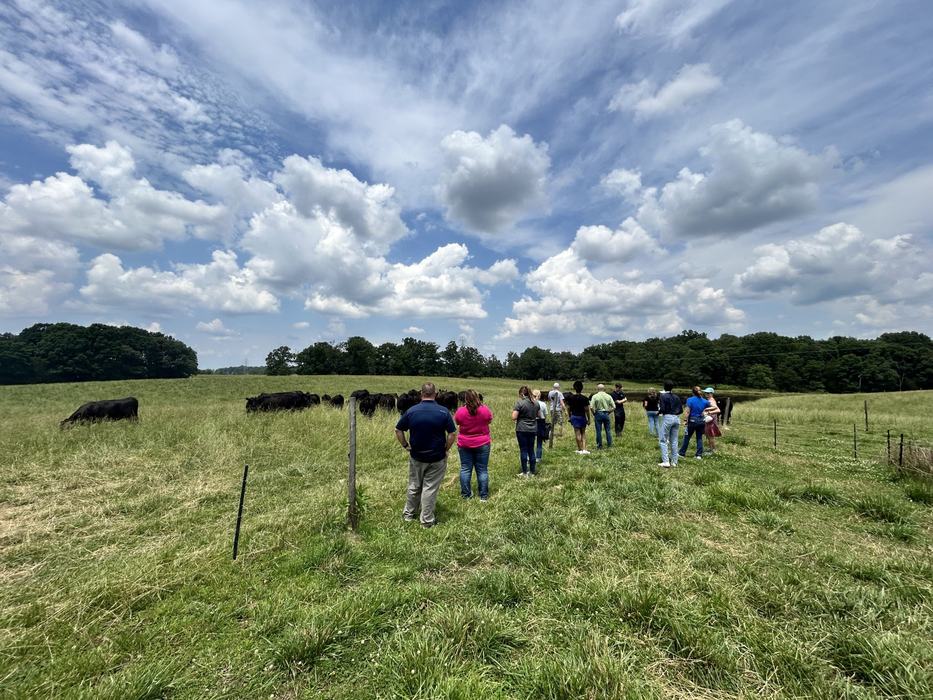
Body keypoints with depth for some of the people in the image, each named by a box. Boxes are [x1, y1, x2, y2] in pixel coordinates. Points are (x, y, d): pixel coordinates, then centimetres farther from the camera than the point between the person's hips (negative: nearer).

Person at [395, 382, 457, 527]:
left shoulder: (411, 411, -8)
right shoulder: (443, 412, -13)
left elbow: (398, 430, -2)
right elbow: (452, 434, -12)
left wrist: (406, 446, 7)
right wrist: (446, 449, 1)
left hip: (416, 457, 2)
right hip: (437, 458, -2)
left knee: (414, 486, 20)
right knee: (430, 488, 9)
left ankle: (408, 513, 36)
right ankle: (427, 520, 19)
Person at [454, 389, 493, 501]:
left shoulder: (460, 411, -14)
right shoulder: (485, 409, -13)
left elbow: (457, 422, 5)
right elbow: (489, 421, 5)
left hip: (464, 445, 0)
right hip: (482, 444, 0)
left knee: (465, 469, 12)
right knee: (482, 470, 9)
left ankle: (466, 494, 20)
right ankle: (483, 496, 16)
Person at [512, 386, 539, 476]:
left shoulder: (519, 402, -13)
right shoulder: (536, 403, 6)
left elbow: (514, 417, -15)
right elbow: (538, 415, 19)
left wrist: (513, 411, 3)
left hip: (522, 430, -5)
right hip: (533, 429, 5)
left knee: (523, 450, 3)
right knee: (531, 450, 14)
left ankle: (525, 472, 10)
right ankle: (533, 472, 20)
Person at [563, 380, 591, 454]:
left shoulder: (570, 397, -4)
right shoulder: (584, 398, -10)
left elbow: (568, 408, 3)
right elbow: (587, 410, -7)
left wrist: (570, 416, 15)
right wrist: (588, 419, 2)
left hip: (574, 416, 1)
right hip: (582, 417, -1)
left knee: (577, 433, 4)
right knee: (583, 433, 13)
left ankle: (580, 449, 9)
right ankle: (584, 449, 5)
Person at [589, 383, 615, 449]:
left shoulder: (595, 396, -8)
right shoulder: (608, 396, 0)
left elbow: (591, 407, -15)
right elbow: (614, 407, 0)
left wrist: (594, 414, 0)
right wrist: (609, 412, 11)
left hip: (598, 414, -2)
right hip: (606, 414, 2)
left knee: (598, 431, 5)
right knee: (607, 430, 14)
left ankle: (599, 445, 11)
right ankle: (609, 444, 19)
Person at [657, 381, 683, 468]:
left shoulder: (663, 396, -8)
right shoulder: (676, 397, 8)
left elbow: (662, 409, -16)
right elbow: (681, 410, 8)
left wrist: (658, 413, 4)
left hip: (667, 418, -6)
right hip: (677, 418, 6)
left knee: (663, 440, 2)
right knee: (674, 441, 12)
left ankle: (665, 461, -4)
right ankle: (674, 462, 16)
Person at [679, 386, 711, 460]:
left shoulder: (690, 400, -10)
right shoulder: (704, 401, 2)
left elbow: (688, 412, -13)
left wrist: (685, 420, -10)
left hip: (692, 421, -3)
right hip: (701, 421, 3)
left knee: (687, 437, 6)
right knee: (699, 438, 10)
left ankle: (682, 453, 12)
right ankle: (699, 455, 11)